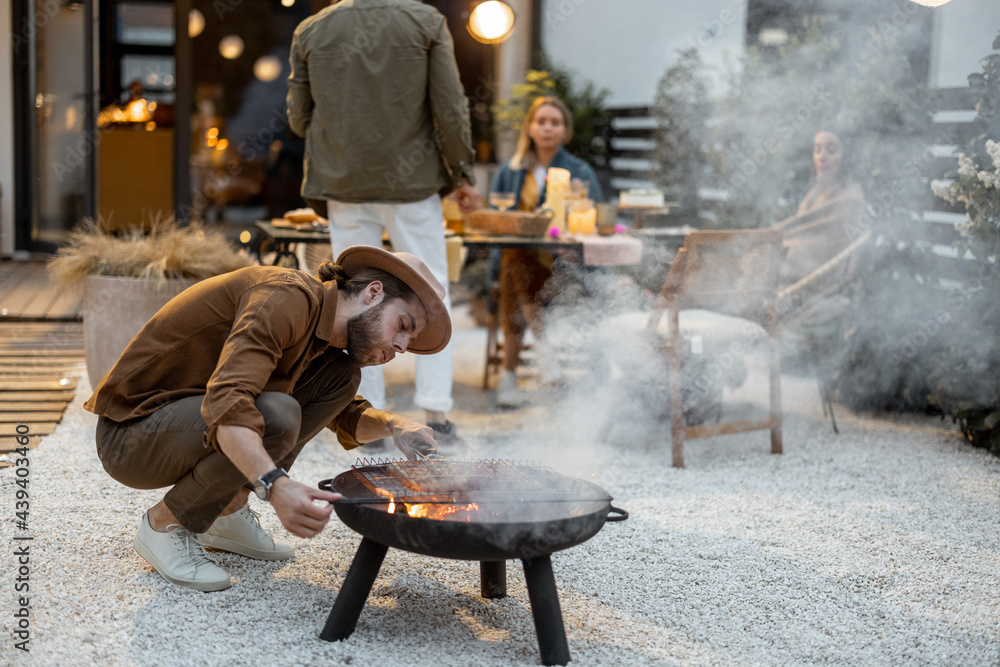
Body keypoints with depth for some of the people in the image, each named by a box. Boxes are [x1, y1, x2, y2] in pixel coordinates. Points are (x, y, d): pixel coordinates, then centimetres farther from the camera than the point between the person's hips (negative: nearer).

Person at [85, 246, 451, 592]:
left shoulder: (322, 321, 6)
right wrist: (275, 486, -50)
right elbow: (226, 402, -37)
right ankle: (164, 524, -8)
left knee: (338, 376, 2)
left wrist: (393, 425, -2)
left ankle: (227, 512, 7)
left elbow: (346, 419, 20)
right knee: (274, 417, -33)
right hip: (132, 434, -9)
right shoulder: (287, 297, -23)